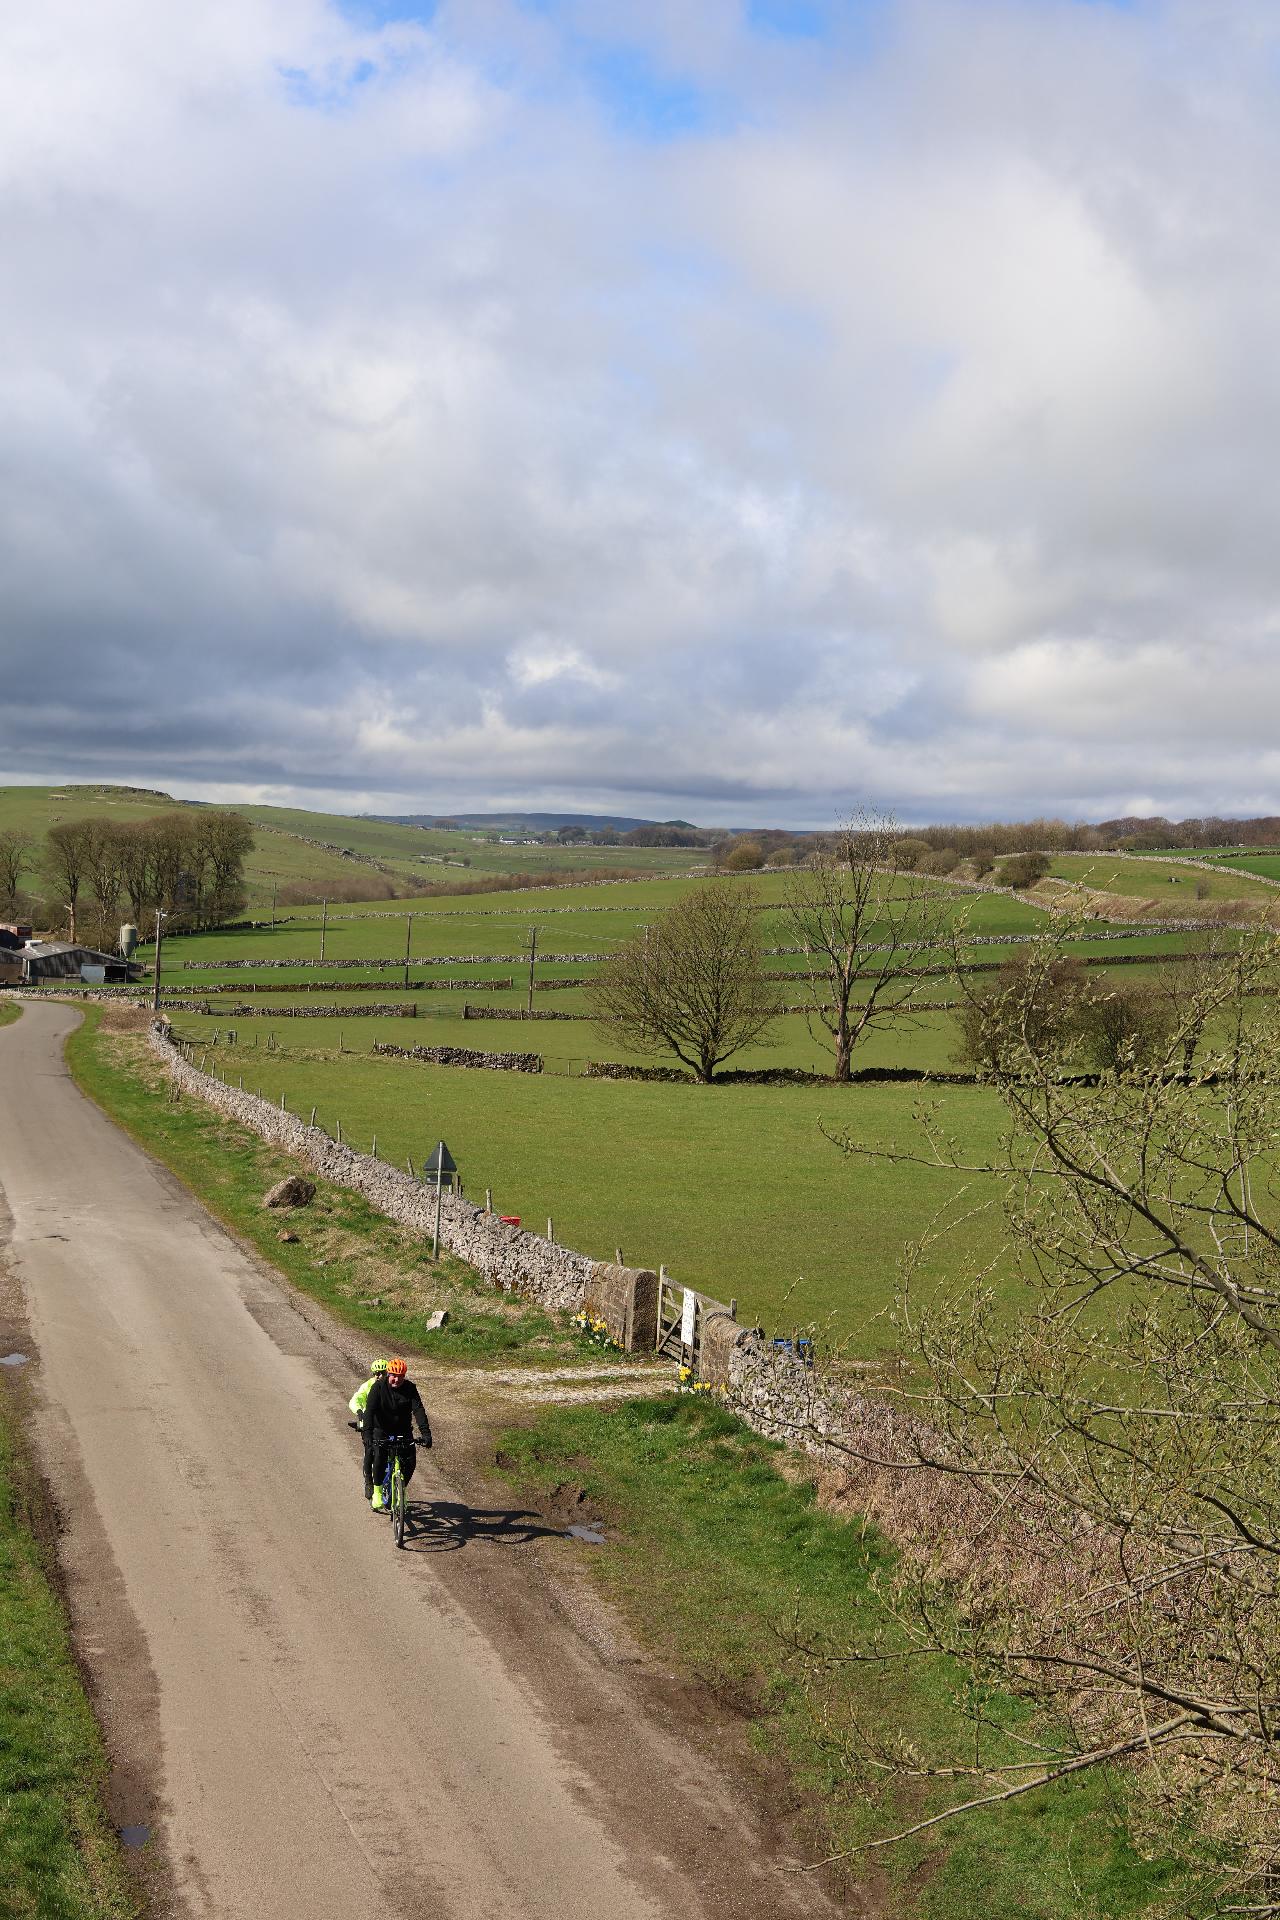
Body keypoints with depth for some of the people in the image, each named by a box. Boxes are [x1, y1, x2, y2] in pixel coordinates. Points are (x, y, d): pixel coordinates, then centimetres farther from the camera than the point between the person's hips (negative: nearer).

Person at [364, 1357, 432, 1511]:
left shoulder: (409, 1388, -12)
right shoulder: (378, 1387, -16)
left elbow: (418, 1410, -21)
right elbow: (370, 1410, -24)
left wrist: (425, 1433, -33)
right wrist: (367, 1434, -36)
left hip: (403, 1431, 2)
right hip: (382, 1430, -2)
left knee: (410, 1462, -11)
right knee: (379, 1460, -20)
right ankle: (377, 1492, 1)